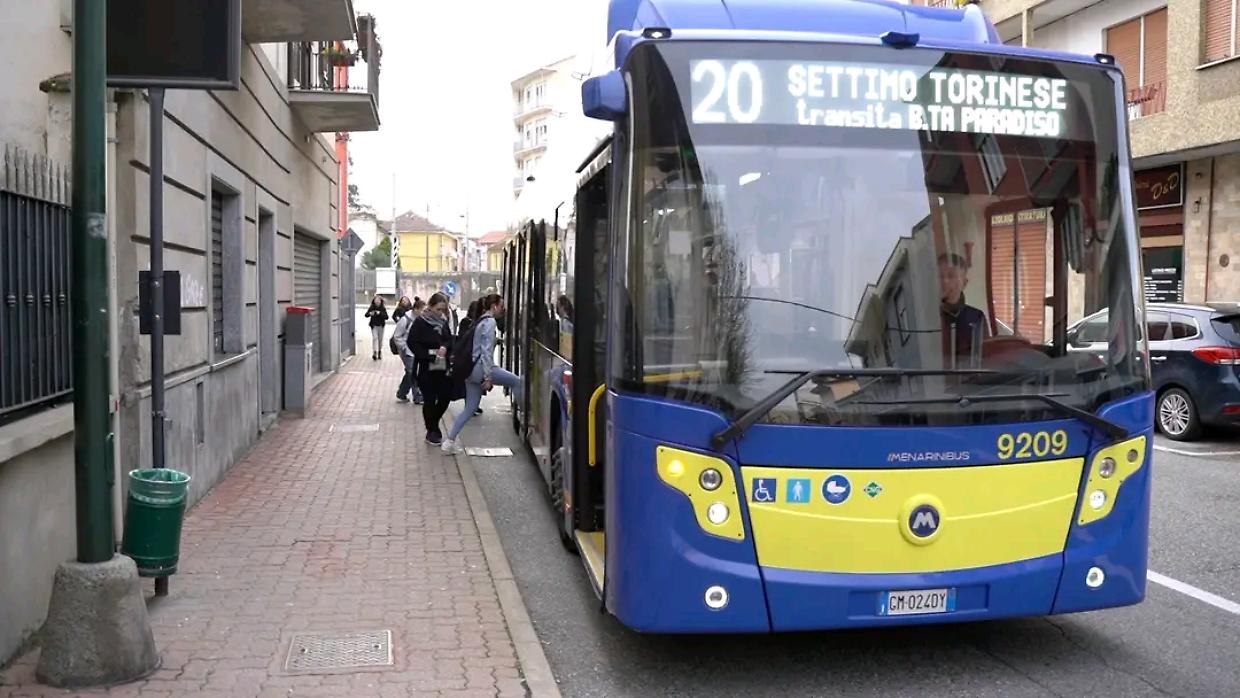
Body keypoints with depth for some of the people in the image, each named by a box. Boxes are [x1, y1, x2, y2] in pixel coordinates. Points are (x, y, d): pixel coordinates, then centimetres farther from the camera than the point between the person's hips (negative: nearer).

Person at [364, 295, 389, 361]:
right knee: (375, 338, -14)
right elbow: (366, 315, -9)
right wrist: (370, 314, -30)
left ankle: (379, 352, 27)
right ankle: (374, 352, -17)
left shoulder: (383, 308, -5)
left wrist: (380, 313, -26)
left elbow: (386, 317, -12)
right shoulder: (371, 308, -5)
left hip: (381, 325, 1)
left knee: (380, 339, 11)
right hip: (374, 325, -1)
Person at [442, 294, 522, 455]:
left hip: (471, 369, 9)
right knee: (516, 382, 0)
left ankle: (450, 441, 9)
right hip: (480, 368, -9)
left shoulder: (480, 321, 19)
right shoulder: (490, 322, -10)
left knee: (470, 407, 10)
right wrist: (488, 376, -20)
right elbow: (486, 350, -17)